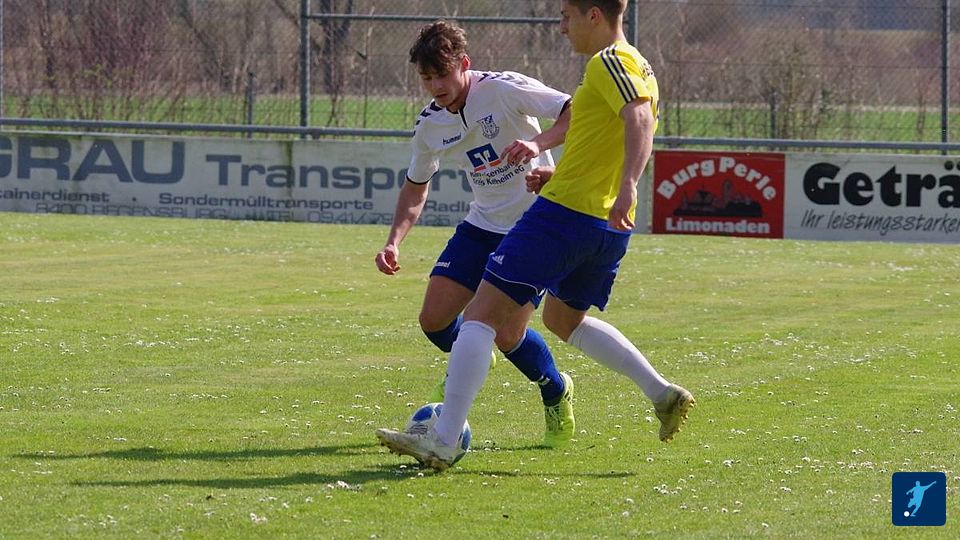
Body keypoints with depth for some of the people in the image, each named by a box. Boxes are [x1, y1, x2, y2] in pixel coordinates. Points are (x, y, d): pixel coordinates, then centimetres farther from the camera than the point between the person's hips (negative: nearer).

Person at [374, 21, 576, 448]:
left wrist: (539, 143, -40)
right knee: (433, 319, -6)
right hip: (483, 225, 6)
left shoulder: (504, 90, -19)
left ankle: (555, 393, 18)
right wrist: (394, 242, 2)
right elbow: (416, 187, 15)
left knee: (507, 337, -14)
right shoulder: (430, 124, 0)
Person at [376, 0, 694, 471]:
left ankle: (442, 442, -15)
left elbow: (639, 117, -27)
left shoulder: (609, 62, -10)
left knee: (482, 314, -7)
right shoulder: (641, 69, 18)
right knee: (564, 319, 30)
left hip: (564, 213, -9)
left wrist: (627, 185, -40)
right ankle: (662, 393, 17)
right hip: (610, 227, 9)